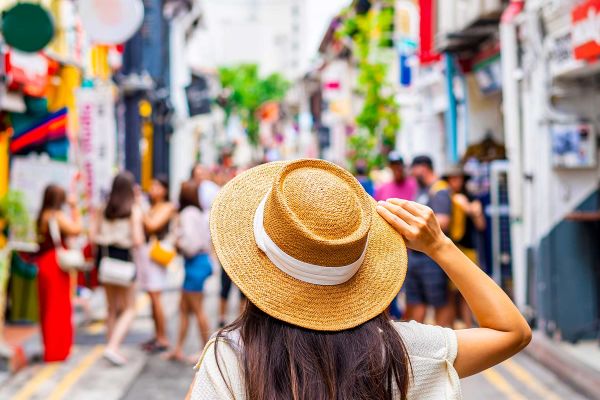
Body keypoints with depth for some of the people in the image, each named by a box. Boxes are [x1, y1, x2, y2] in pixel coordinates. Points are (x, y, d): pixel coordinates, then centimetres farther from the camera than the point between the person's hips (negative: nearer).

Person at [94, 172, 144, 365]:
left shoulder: (105, 209, 2)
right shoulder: (134, 210, -11)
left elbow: (95, 236, 1)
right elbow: (137, 241, -17)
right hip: (124, 257, -5)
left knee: (112, 308, 17)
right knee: (129, 310, 5)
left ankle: (113, 347, 23)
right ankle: (113, 347, -11)